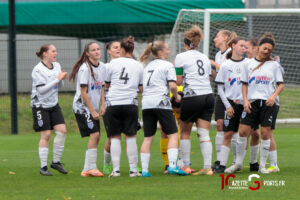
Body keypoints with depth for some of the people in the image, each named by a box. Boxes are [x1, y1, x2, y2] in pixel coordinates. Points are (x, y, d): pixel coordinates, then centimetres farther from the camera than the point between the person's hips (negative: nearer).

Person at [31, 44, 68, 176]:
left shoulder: (56, 66, 6)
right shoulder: (38, 70, -15)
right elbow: (41, 89, -22)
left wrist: (61, 79, -7)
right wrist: (57, 79, -22)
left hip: (54, 105, 6)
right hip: (40, 105, -6)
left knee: (62, 130, -5)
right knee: (45, 135, -6)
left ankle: (56, 161, 9)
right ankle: (43, 167, 2)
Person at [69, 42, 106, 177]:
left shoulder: (102, 67, 7)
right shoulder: (85, 68, -16)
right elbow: (83, 93, -16)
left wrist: (102, 105, 6)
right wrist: (92, 111, -15)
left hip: (93, 108, 8)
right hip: (82, 107, -8)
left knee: (96, 137, 4)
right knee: (94, 135, -15)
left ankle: (87, 169, 10)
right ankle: (91, 167, -11)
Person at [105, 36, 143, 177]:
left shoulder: (113, 64, 2)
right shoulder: (138, 66, 6)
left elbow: (107, 85, 11)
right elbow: (141, 88, 8)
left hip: (113, 103, -1)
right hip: (131, 104, 1)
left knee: (115, 137, 4)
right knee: (131, 137, 4)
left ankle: (115, 169, 0)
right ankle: (133, 170, 2)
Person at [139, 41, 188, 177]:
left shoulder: (148, 67, 21)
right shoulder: (167, 65, 1)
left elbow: (142, 87, 18)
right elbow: (172, 85, -10)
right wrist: (177, 96, 6)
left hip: (146, 103, 6)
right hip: (161, 102, -6)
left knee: (148, 138, 6)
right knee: (173, 134, -2)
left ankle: (144, 169, 1)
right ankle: (172, 165, -15)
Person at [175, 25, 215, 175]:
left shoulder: (181, 57, -2)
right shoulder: (205, 58, 15)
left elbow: (178, 81, -5)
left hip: (192, 97, -5)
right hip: (208, 95, 5)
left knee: (185, 132, 11)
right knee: (204, 134, 2)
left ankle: (186, 166, 11)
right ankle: (207, 167, -7)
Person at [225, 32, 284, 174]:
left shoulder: (274, 65, 6)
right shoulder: (249, 64, 10)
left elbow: (280, 84, 6)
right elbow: (244, 84, 11)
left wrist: (273, 96, -11)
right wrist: (245, 100, -1)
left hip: (268, 103, -1)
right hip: (252, 103, 1)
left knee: (265, 133, -3)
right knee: (243, 131, -4)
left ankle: (262, 165, 6)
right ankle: (238, 163, 9)